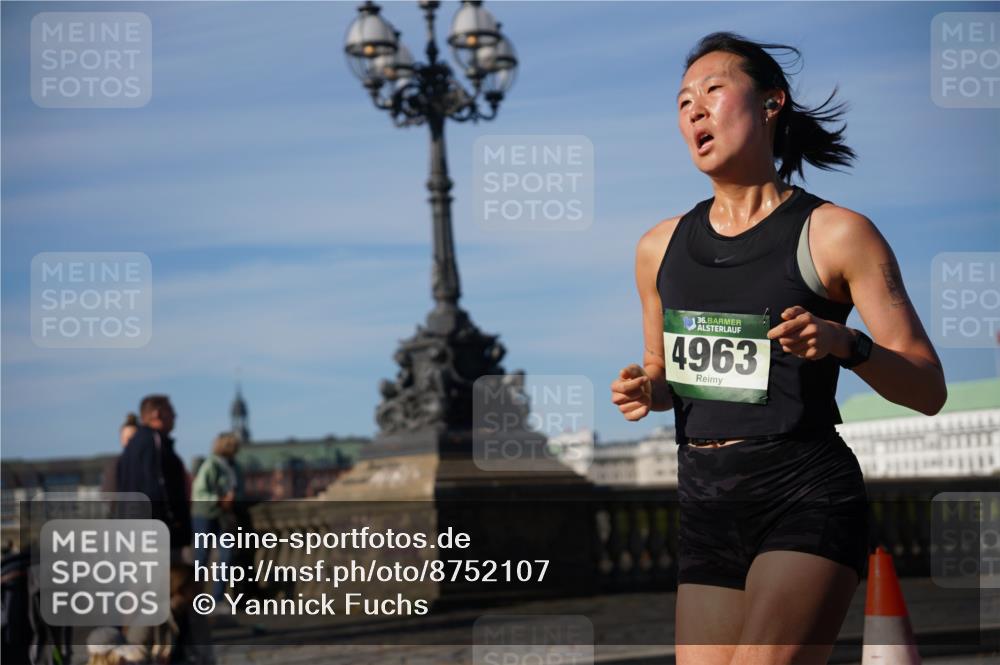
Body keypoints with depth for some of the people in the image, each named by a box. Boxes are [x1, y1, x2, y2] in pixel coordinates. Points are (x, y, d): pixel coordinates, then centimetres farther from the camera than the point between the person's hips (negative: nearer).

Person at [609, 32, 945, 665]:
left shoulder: (835, 233, -2)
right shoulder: (661, 247, 13)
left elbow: (929, 390, -2)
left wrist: (844, 343, -20)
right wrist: (645, 390, 3)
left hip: (807, 494, -5)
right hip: (706, 503, 6)